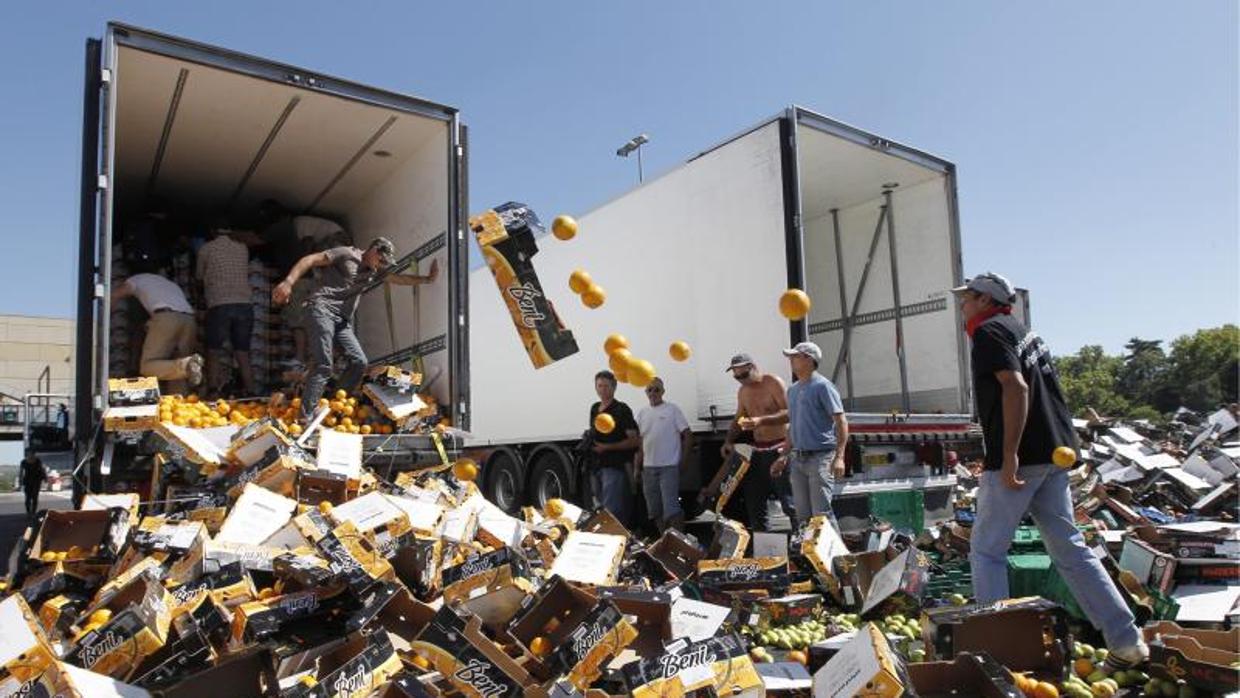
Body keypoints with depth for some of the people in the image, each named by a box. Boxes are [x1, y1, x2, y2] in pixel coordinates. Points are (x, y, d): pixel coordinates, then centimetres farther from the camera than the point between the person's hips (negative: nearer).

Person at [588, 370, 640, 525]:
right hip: (596, 466, 8)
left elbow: (634, 441, -11)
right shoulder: (594, 409, 16)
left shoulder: (622, 410, -7)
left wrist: (607, 447, -17)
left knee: (611, 511, -15)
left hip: (614, 466, -8)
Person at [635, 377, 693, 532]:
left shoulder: (672, 409, -2)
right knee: (655, 510, 12)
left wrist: (683, 461, -8)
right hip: (648, 467, 6)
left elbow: (687, 435, -3)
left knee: (671, 508, -10)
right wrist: (638, 467, 10)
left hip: (669, 467, -6)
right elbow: (639, 442, 15)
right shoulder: (642, 413, 12)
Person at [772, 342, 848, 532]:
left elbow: (841, 422, -12)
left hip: (820, 457, -8)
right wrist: (784, 457, 21)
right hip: (798, 459, 8)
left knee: (822, 513, -9)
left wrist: (839, 457, -21)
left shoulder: (822, 386, -8)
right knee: (802, 515, 10)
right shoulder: (793, 390, 16)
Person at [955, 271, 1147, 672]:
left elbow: (1016, 388, -22)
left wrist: (1009, 454, -24)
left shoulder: (989, 332, -8)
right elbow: (1046, 391, 21)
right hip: (1053, 453, 9)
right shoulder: (1022, 331, 20)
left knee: (987, 552, 1)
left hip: (1019, 458, -9)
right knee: (1069, 550, 13)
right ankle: (1127, 642, 14)